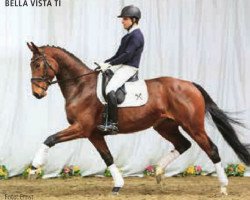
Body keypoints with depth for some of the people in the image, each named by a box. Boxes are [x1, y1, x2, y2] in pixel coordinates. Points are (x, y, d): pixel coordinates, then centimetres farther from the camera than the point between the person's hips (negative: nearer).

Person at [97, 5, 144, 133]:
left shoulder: (136, 36, -13)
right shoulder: (130, 35, 18)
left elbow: (127, 55, -20)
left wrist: (109, 64, -19)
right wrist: (105, 63, 12)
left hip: (129, 68, -11)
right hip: (121, 65, 11)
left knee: (110, 89, -27)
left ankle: (113, 124, -28)